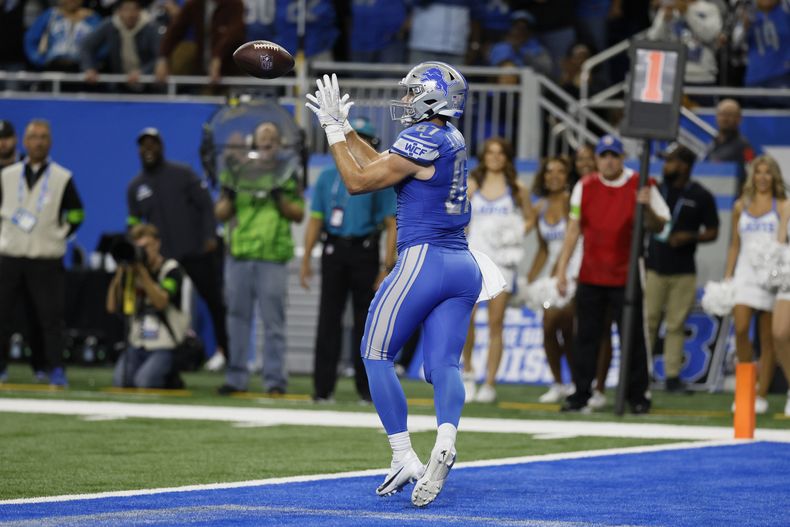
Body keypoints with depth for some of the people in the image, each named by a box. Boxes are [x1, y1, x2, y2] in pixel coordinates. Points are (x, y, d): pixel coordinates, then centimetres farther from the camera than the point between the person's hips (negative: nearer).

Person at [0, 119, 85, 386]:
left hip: (46, 261, -2)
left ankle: (56, 370, -1)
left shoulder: (62, 178, 2)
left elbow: (76, 214, 8)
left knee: (51, 316, -6)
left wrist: (57, 236, -1)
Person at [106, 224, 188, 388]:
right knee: (120, 381, -18)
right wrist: (119, 274, -10)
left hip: (165, 346, -5)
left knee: (144, 382, -25)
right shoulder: (132, 271, 8)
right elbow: (112, 307, 1)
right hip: (138, 344, 5)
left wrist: (142, 273, -25)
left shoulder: (171, 269, -5)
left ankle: (171, 377, 7)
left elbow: (161, 302, -21)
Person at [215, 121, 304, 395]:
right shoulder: (238, 172, 15)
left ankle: (275, 380, -3)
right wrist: (229, 196, -6)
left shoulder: (288, 174, 10)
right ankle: (236, 377, 11)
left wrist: (281, 198, -11)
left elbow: (299, 214, 4)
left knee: (273, 320, -5)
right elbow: (220, 213, 13)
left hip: (272, 259, -3)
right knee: (237, 317, 5)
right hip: (238, 254, 3)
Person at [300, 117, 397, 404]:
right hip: (333, 250, 2)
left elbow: (391, 225, -1)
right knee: (328, 318, -1)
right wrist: (306, 259, 4)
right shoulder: (327, 178, 13)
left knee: (365, 318, 0)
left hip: (364, 252, -2)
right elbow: (315, 220, 13)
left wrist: (387, 266, -10)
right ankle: (323, 387, -1)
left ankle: (366, 387, 6)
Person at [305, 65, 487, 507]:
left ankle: (405, 458, -3)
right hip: (465, 268, 8)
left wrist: (333, 129, 0)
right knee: (444, 364, 0)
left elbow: (358, 182, -7)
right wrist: (344, 128, 25)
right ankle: (446, 440, -28)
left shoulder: (422, 141, -12)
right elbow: (383, 166, 24)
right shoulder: (452, 140, 14)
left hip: (423, 262, -8)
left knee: (377, 356, 5)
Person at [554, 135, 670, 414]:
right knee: (586, 336, 4)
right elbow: (574, 228, 11)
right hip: (590, 274, 3)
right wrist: (562, 268, 7)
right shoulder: (585, 187, 7)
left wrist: (647, 206, -21)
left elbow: (658, 226, 0)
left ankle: (637, 396, 5)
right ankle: (580, 394, 9)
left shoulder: (640, 186, -1)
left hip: (626, 275, -3)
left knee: (632, 337, -2)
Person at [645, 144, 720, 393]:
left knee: (676, 325, 0)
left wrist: (690, 237, -15)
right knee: (647, 322, -4)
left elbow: (712, 232, 4)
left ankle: (672, 375, 5)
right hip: (653, 267, 2)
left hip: (683, 271, -1)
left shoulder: (701, 196, 2)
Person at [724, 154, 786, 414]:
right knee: (740, 329, -14)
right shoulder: (741, 206, 13)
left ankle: (761, 395, 5)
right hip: (745, 273, 2)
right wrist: (727, 275, 9)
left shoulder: (782, 207, 3)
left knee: (768, 338, 0)